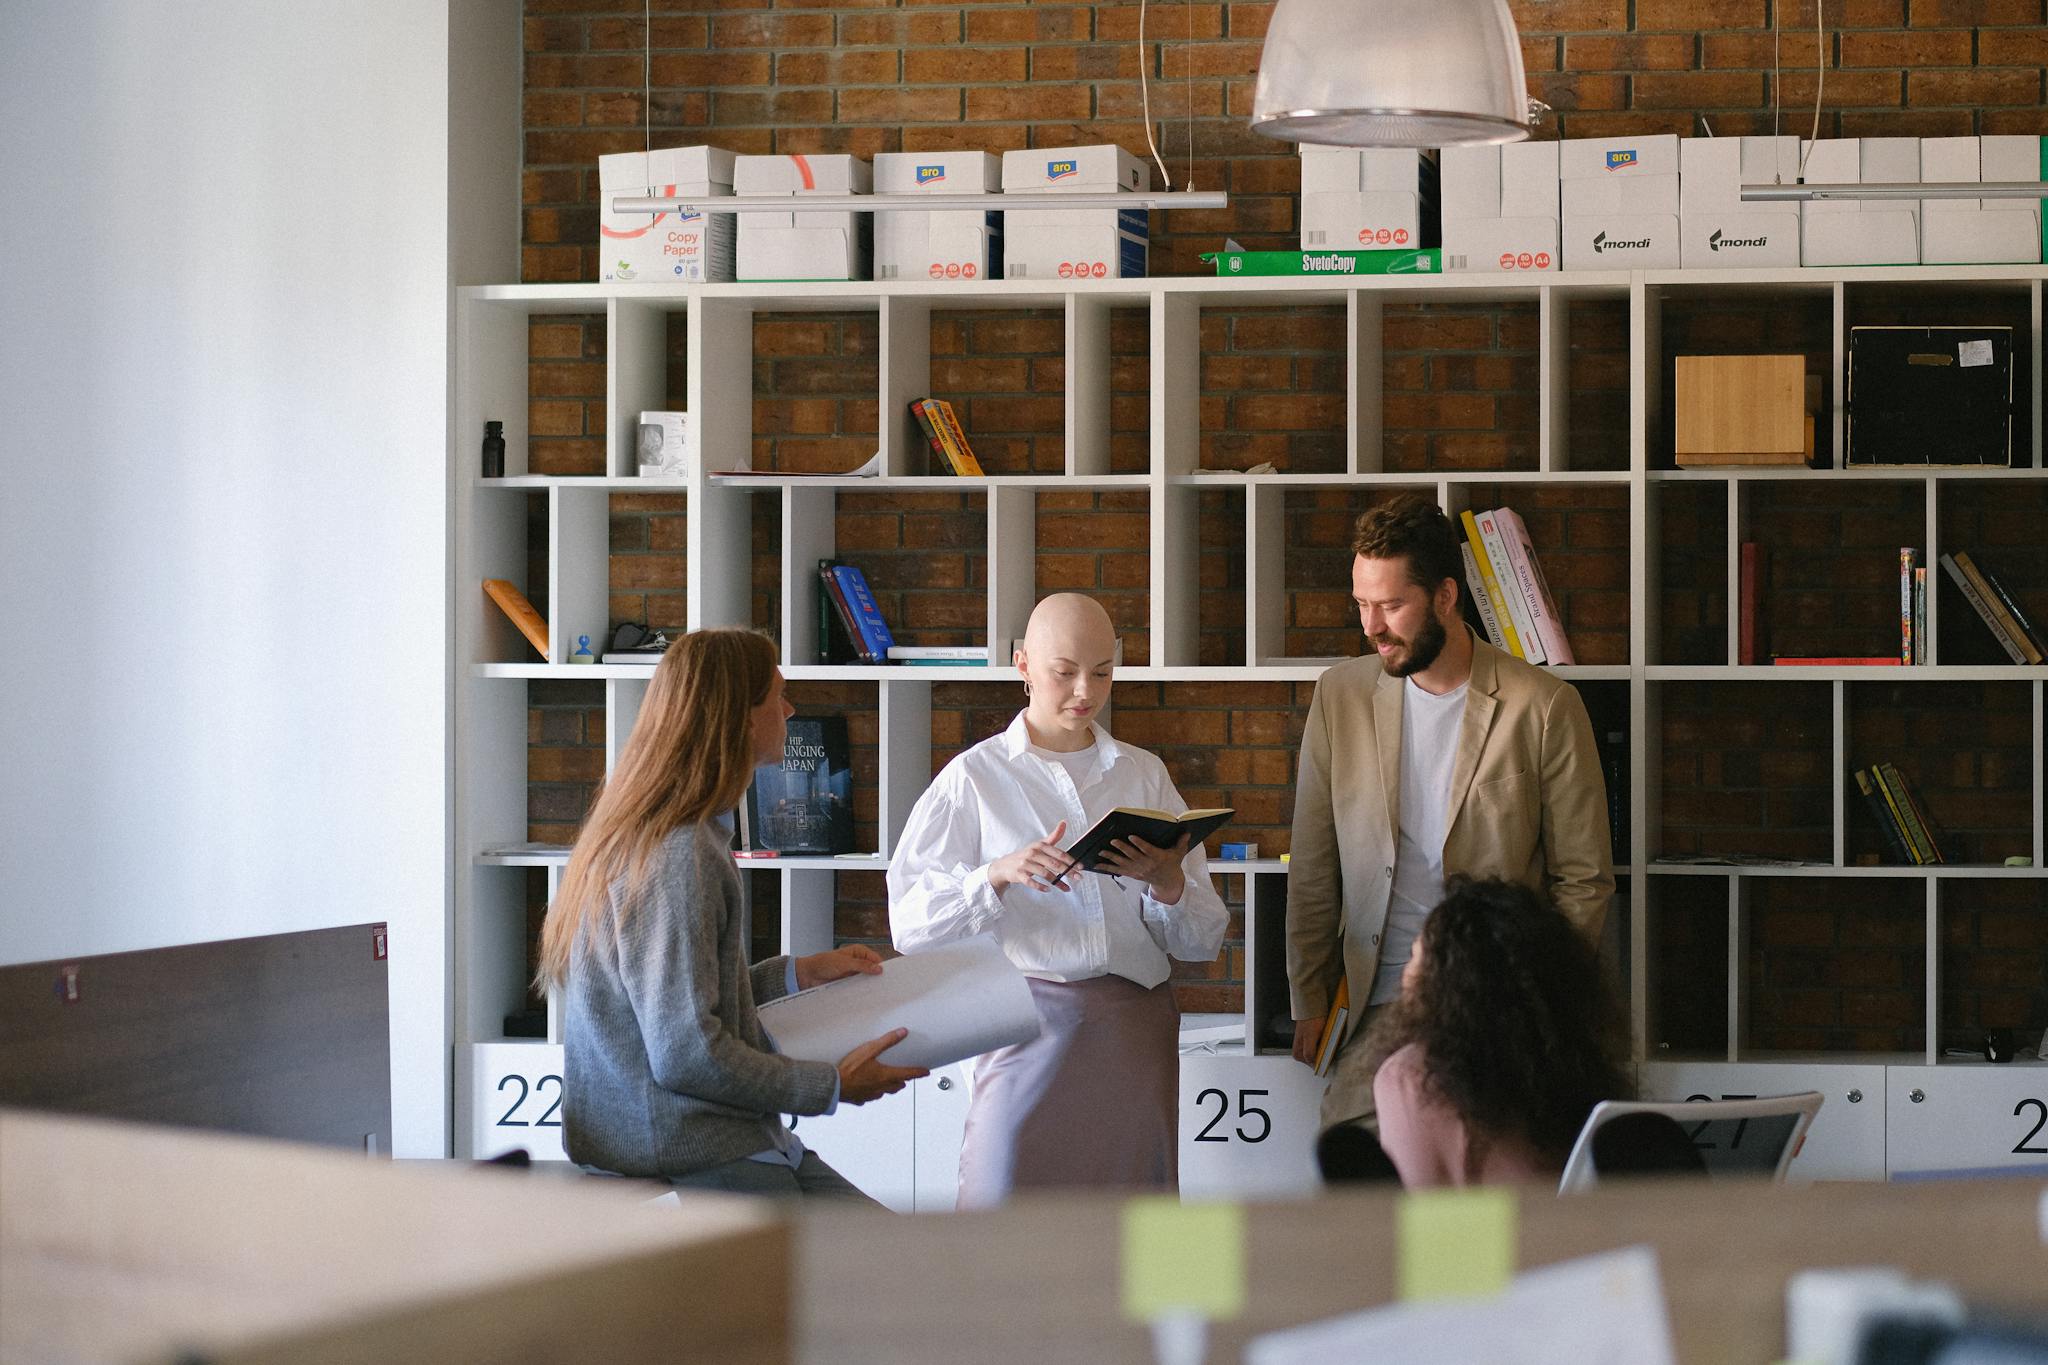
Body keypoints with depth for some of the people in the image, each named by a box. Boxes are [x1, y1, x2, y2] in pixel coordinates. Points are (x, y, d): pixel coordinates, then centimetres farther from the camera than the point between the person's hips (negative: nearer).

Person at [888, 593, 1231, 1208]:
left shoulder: (1145, 775, 16)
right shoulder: (975, 778, 7)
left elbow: (1204, 940, 12)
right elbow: (910, 924, -3)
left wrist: (1167, 882, -8)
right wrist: (998, 875, -17)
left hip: (1136, 1033, 3)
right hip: (1028, 1028, -3)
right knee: (1005, 1200, -13)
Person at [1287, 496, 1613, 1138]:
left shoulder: (1545, 707, -2)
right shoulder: (1341, 694, 8)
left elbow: (1584, 880, 3)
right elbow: (1313, 869, 13)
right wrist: (1309, 1000, 9)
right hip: (1374, 1009, 2)